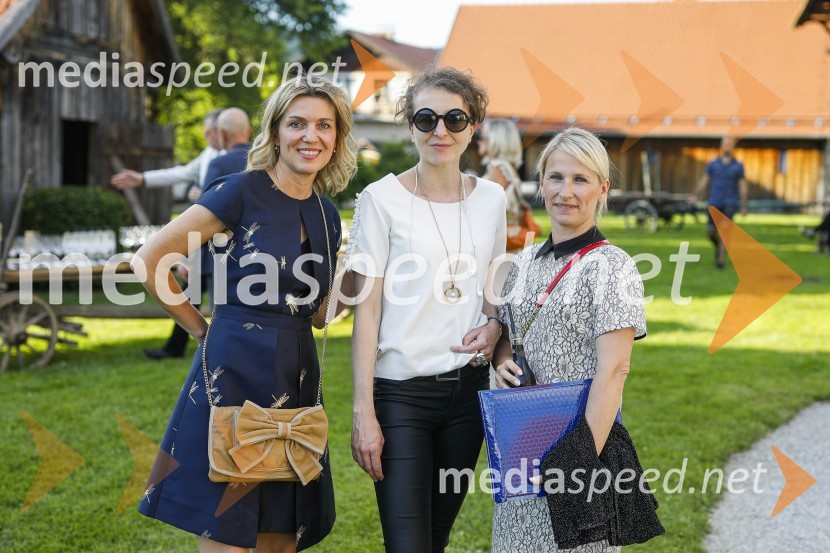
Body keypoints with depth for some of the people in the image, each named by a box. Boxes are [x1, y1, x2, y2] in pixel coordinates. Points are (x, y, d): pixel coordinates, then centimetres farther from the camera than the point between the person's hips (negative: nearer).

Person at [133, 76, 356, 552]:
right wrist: (200, 328, -3)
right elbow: (150, 261, -9)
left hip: (295, 382, 7)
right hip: (233, 374, -6)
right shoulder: (242, 191, -8)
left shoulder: (326, 214, 12)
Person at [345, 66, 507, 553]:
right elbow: (366, 309, -7)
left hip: (468, 387, 4)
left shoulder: (491, 199, 6)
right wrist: (363, 411, -12)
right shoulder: (382, 199, -6)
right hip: (401, 391, -4)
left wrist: (493, 325, -3)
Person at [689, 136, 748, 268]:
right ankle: (718, 247, 32)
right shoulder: (713, 164, 8)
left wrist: (744, 206, 0)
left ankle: (720, 259, -10)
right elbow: (704, 181, 8)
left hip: (730, 204, -2)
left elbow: (743, 186, 4)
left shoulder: (738, 166, 4)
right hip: (714, 202, 2)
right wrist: (696, 196, -4)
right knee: (710, 231, 0)